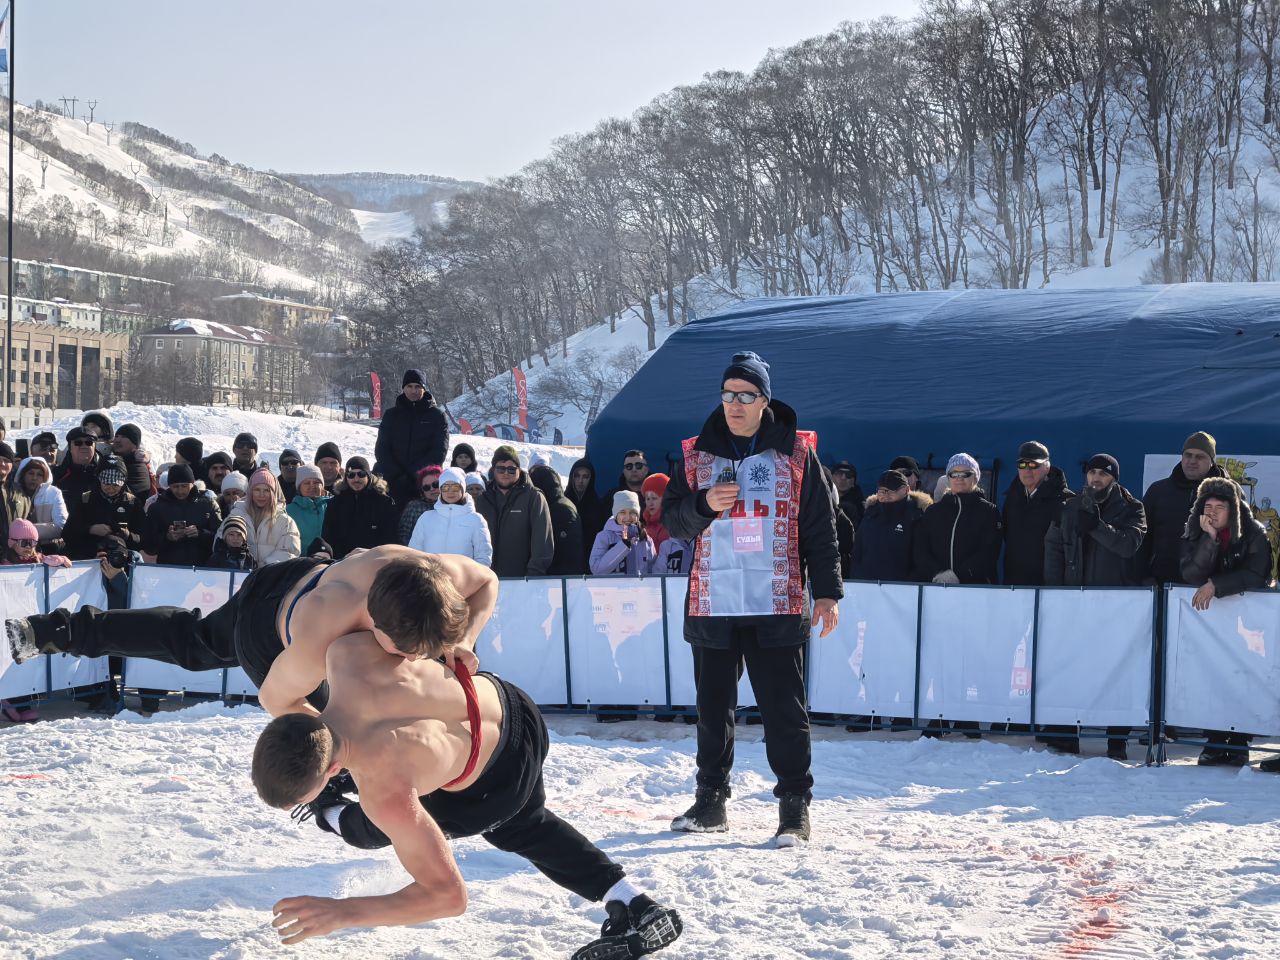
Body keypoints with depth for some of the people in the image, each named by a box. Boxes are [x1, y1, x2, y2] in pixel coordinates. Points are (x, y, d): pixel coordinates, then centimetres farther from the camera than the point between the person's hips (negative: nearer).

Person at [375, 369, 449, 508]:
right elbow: (381, 450, 7)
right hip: (395, 486, 2)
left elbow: (439, 451, -3)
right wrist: (397, 476, -8)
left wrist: (414, 474, -12)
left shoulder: (437, 415, 6)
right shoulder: (392, 415, 12)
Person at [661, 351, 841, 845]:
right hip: (712, 605, 3)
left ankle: (794, 808, 2)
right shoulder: (698, 454, 10)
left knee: (784, 710, -3)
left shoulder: (795, 453, 4)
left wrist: (827, 591, -2)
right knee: (712, 708, 10)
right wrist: (704, 503, -11)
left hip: (777, 607, -3)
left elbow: (820, 528, 4)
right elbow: (671, 518, 10)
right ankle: (710, 801, 20)